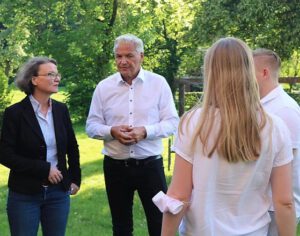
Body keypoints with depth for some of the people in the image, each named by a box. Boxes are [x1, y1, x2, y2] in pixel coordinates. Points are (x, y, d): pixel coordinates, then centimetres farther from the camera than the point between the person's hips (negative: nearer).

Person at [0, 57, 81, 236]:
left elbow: (72, 147, 15)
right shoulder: (15, 112, -10)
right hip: (25, 194, -4)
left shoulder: (61, 109, 3)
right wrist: (44, 169, -17)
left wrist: (75, 179, 14)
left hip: (59, 192, 4)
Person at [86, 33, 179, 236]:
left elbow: (172, 123, -3)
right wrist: (112, 131, -15)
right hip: (116, 166, 2)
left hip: (150, 164, -2)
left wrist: (145, 131, -20)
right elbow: (91, 126, 6)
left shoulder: (158, 83, -2)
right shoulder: (104, 87, 3)